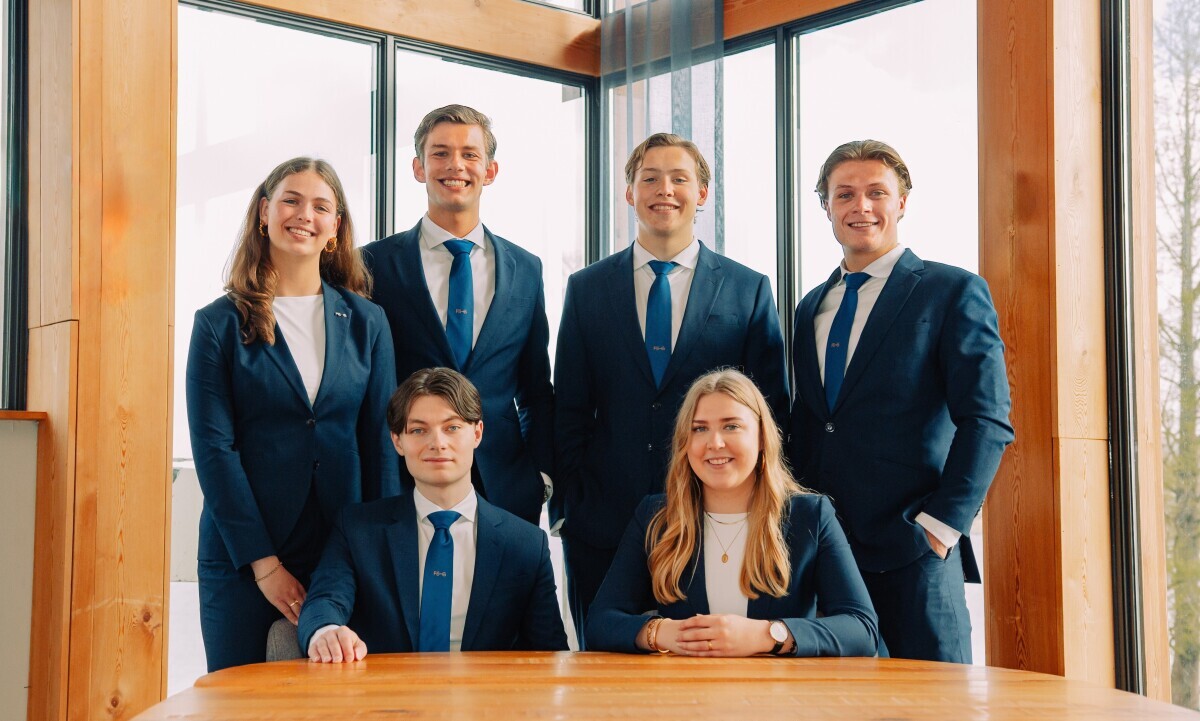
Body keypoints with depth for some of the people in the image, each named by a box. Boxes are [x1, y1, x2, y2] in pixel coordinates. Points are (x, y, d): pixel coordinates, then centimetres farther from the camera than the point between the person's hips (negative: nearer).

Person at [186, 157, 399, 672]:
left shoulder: (367, 323, 7)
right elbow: (213, 448, -5)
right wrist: (264, 563, -11)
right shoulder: (220, 324, 0)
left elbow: (381, 442, 5)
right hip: (242, 561, -2)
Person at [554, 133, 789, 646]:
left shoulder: (749, 290, 5)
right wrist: (567, 508, 1)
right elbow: (568, 411, 7)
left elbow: (771, 412, 5)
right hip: (603, 527, 1)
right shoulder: (587, 289, 7)